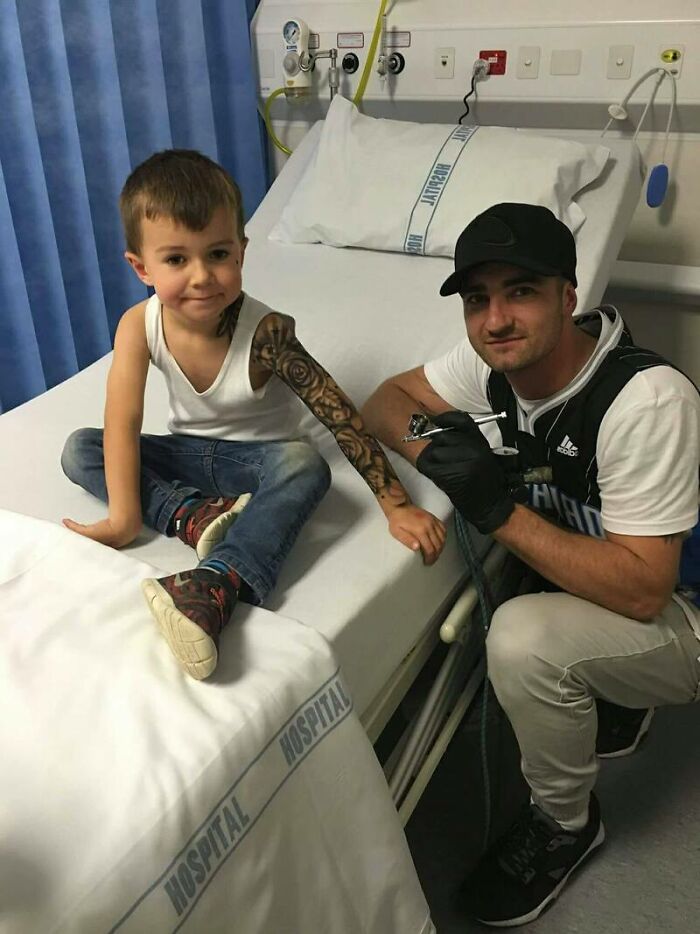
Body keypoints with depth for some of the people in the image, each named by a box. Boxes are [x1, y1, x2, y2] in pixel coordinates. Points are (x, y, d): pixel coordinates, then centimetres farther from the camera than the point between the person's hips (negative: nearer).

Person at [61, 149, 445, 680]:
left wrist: (396, 505, -28)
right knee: (80, 450, -12)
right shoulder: (139, 326, -18)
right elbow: (123, 424, -19)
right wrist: (124, 516, -26)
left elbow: (341, 416, -28)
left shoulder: (265, 332, -28)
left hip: (257, 455, -4)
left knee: (305, 466, -37)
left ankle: (214, 587, -53)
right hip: (188, 453, 4)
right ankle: (195, 515, -27)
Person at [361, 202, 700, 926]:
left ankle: (566, 824, 0)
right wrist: (428, 444, -23)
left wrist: (500, 512, -37)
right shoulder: (497, 362, -10)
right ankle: (607, 695, 15)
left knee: (524, 638, -30)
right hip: (589, 581, 8)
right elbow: (386, 401, 0)